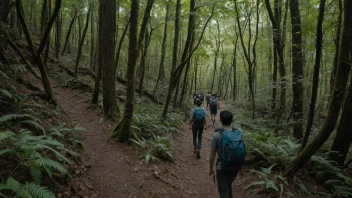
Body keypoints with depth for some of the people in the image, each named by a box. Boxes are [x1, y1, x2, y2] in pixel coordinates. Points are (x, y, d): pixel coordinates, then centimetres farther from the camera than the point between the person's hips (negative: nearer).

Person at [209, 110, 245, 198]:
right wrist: (241, 164, 19)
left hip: (222, 168, -5)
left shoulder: (217, 135, -19)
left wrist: (210, 169, 0)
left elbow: (212, 155, -14)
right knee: (228, 185, 30)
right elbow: (242, 151, 4)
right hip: (235, 167, 5)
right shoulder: (238, 133, -7)